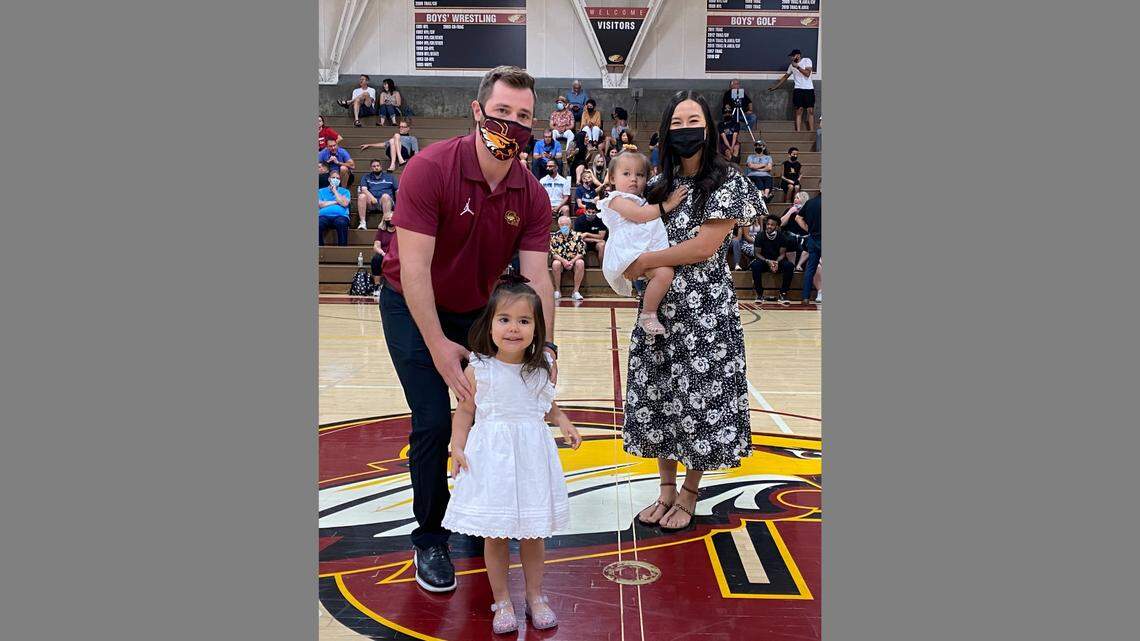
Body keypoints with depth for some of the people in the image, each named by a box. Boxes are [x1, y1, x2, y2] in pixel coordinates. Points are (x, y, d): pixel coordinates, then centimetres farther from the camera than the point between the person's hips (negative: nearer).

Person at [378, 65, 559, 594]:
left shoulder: (532, 195, -12)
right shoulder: (430, 168, -26)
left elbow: (535, 274, -15)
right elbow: (414, 267, -28)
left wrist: (545, 345, -27)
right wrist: (437, 345, -31)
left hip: (478, 311, 5)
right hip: (414, 308, -4)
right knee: (434, 421, -9)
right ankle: (429, 539, 10)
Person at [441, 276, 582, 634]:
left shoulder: (542, 370, -2)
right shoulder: (478, 369, -9)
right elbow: (465, 410, 0)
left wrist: (564, 424, -1)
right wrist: (457, 447, -10)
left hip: (532, 459, 2)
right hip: (491, 459, -2)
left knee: (534, 534, 13)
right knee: (495, 537, 7)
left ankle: (535, 596, 32)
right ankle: (502, 602, 25)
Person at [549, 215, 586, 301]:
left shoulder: (577, 236, -3)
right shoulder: (554, 236, -3)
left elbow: (581, 252, -5)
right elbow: (552, 253, -7)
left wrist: (572, 261, -21)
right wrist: (563, 261, -22)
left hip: (574, 260, 0)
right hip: (560, 260, 0)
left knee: (580, 263, -32)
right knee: (555, 264, -33)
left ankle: (576, 291, -24)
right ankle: (557, 290, -18)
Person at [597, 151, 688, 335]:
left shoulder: (642, 201, 29)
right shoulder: (617, 199, -1)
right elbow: (640, 215, -16)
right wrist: (667, 205, -14)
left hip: (649, 253, 10)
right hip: (631, 253, -10)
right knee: (664, 272, -28)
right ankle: (647, 316, -18)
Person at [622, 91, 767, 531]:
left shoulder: (726, 181, -7)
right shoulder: (660, 184, 10)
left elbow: (704, 247, -15)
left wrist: (644, 262, -13)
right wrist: (615, 242, 1)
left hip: (705, 310, -5)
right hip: (660, 307, 6)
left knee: (700, 400, 3)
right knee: (659, 397, 10)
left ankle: (689, 494, 19)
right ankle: (667, 488, 26)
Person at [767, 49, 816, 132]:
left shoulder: (807, 61, 0)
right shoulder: (792, 65, 12)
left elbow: (807, 74, -12)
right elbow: (785, 76, 22)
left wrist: (798, 67, -15)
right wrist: (775, 86, 23)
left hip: (809, 89, -3)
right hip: (798, 90, 3)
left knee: (810, 111, -4)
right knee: (799, 111, -3)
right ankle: (798, 131, -6)